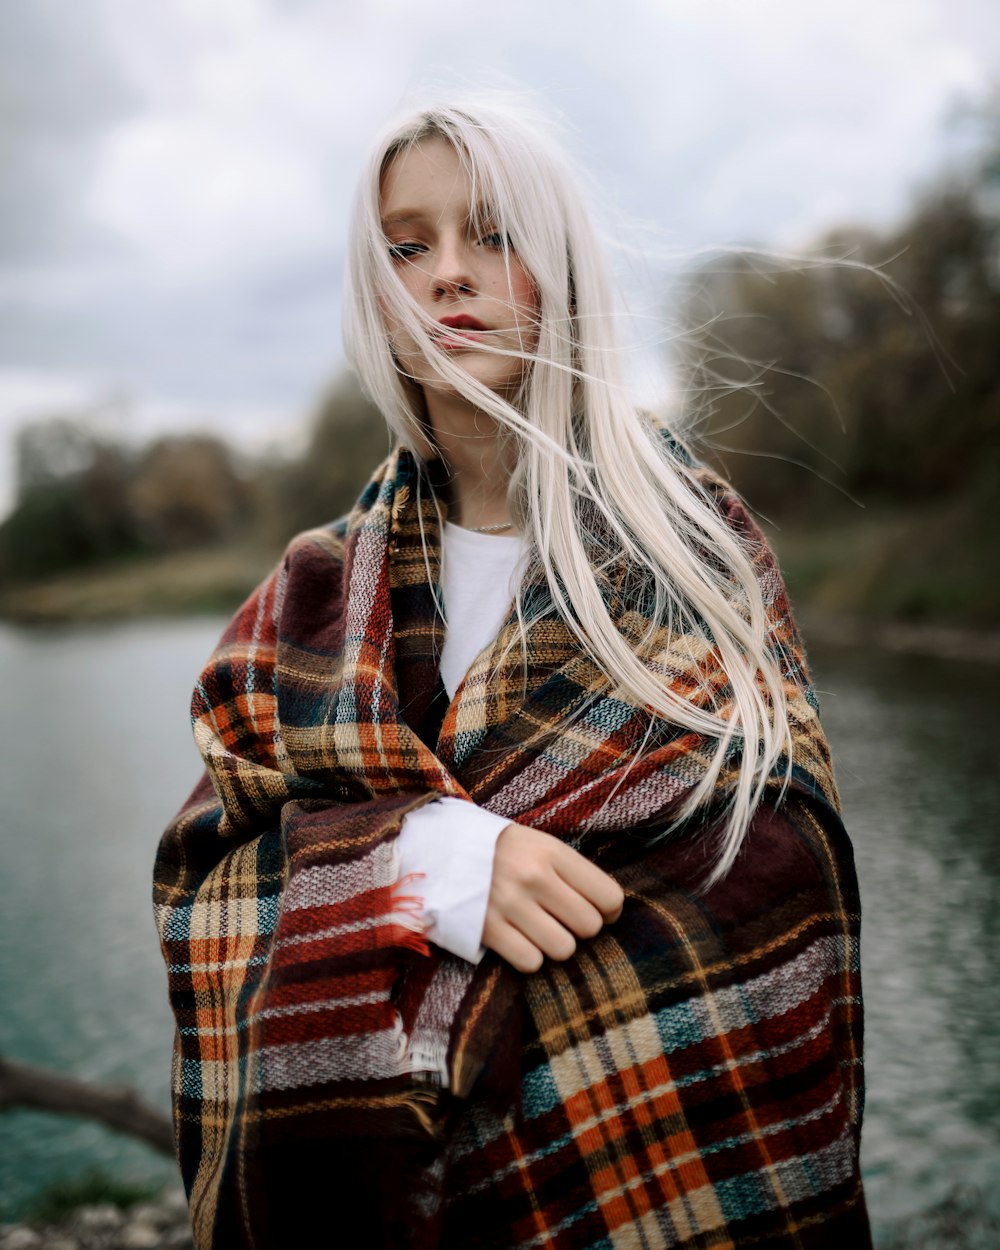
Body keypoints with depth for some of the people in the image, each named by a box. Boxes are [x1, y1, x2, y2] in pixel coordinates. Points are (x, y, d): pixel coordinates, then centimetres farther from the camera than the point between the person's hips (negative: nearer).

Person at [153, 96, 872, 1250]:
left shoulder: (688, 539, -5)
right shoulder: (321, 593, 2)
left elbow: (772, 861, -14)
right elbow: (206, 861, -5)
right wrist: (415, 855, -27)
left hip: (672, 1143, -1)